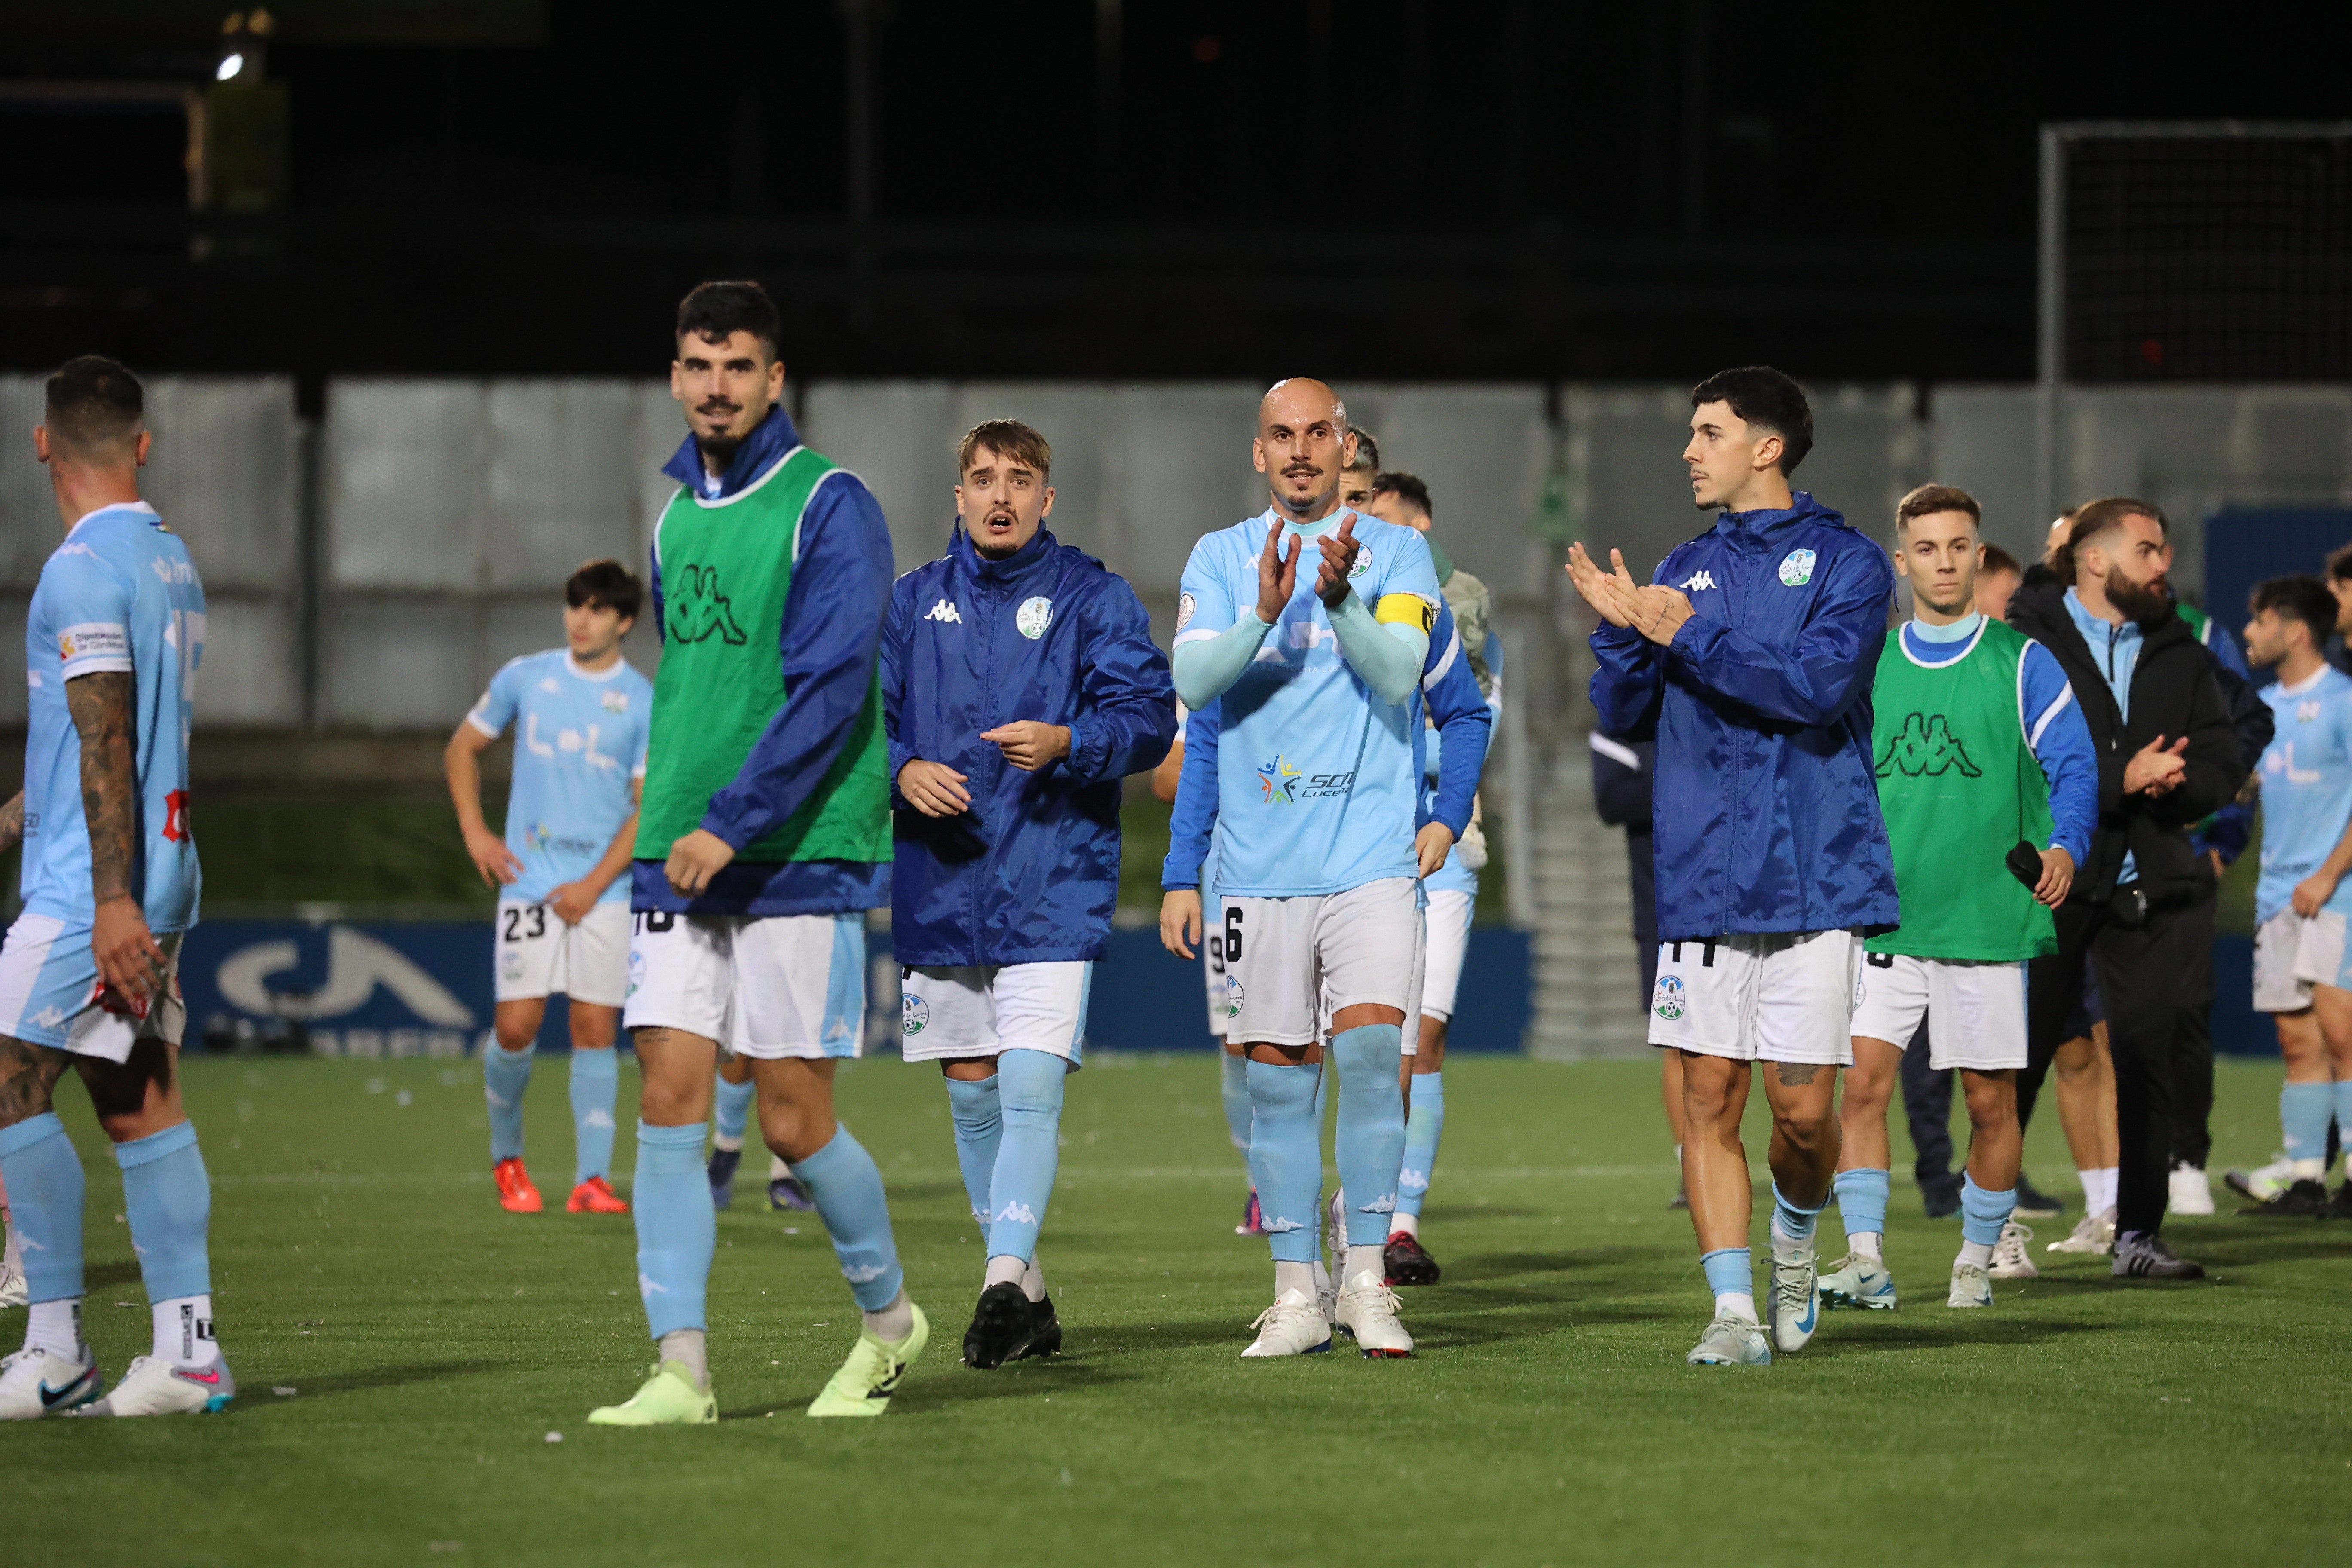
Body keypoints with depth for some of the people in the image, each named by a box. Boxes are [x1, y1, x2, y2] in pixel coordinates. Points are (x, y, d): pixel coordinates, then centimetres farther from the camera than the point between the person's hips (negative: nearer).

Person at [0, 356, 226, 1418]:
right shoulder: (171, 561, 15)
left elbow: (106, 742, -19)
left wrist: (111, 899, -22)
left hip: (91, 886, -9)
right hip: (164, 872, 9)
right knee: (140, 1106, 7)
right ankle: (186, 1349, 2)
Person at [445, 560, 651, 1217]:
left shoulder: (643, 702, 0)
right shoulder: (525, 678, 5)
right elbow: (463, 750, 17)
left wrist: (594, 884, -10)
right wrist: (475, 831, 5)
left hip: (604, 888, 0)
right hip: (528, 882, 1)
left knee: (595, 1030, -3)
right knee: (516, 1026, -6)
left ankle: (592, 1177, 1)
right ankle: (507, 1157, 17)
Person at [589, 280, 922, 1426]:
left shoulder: (829, 507, -8)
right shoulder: (675, 518, 14)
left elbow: (831, 685, -16)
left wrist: (731, 823, -20)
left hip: (799, 858, -6)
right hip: (681, 858, 6)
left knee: (793, 1120, -2)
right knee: (669, 1100, -5)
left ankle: (889, 1318, 22)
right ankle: (681, 1370, -5)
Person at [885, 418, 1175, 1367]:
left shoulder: (1093, 598, 2)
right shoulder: (912, 604, 11)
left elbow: (1150, 716, -5)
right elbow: (863, 720, 10)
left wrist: (1067, 742, -23)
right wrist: (904, 770, -11)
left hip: (1052, 886, -4)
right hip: (939, 887, 4)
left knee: (1031, 1090, -16)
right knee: (972, 1097, 9)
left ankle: (1005, 1280, -23)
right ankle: (1027, 1296, 20)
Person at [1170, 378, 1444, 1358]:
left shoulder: (1396, 552, 6)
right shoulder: (1221, 558, 10)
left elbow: (1398, 674, -8)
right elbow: (1193, 681, -4)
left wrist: (1340, 598, -25)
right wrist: (1263, 615, -21)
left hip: (1370, 850, -2)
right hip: (1262, 860, 2)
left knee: (1370, 1047, -14)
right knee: (1277, 1073, 2)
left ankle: (1367, 1280, -6)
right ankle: (1296, 1294, 8)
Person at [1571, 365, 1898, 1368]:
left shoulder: (1844, 563, 0)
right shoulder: (1685, 572, 15)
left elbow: (1816, 687, -16)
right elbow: (1625, 717, 12)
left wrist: (1690, 637, -16)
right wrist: (1620, 629, -6)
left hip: (1814, 877, -4)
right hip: (1700, 881, 4)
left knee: (1803, 1107, -4)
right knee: (1708, 1099, -1)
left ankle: (1795, 1237, 26)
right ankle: (1733, 1311, 3)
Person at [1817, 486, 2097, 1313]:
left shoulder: (2021, 663, 3)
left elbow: (2075, 766, 0)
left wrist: (2065, 846, -18)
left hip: (1986, 918, -2)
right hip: (1881, 920, 2)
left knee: (1990, 1097, 3)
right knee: (1861, 1080, -12)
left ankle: (1978, 1257, 19)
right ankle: (1866, 1256, -11)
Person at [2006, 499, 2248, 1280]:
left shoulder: (2181, 653, 15)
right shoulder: (2024, 644, -2)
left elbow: (2224, 761, 12)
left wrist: (2175, 780, -10)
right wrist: (2121, 779, -18)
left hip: (2151, 887, 4)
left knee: (2148, 1057, 0)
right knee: (2016, 1060, 1)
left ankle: (2138, 1234, 5)